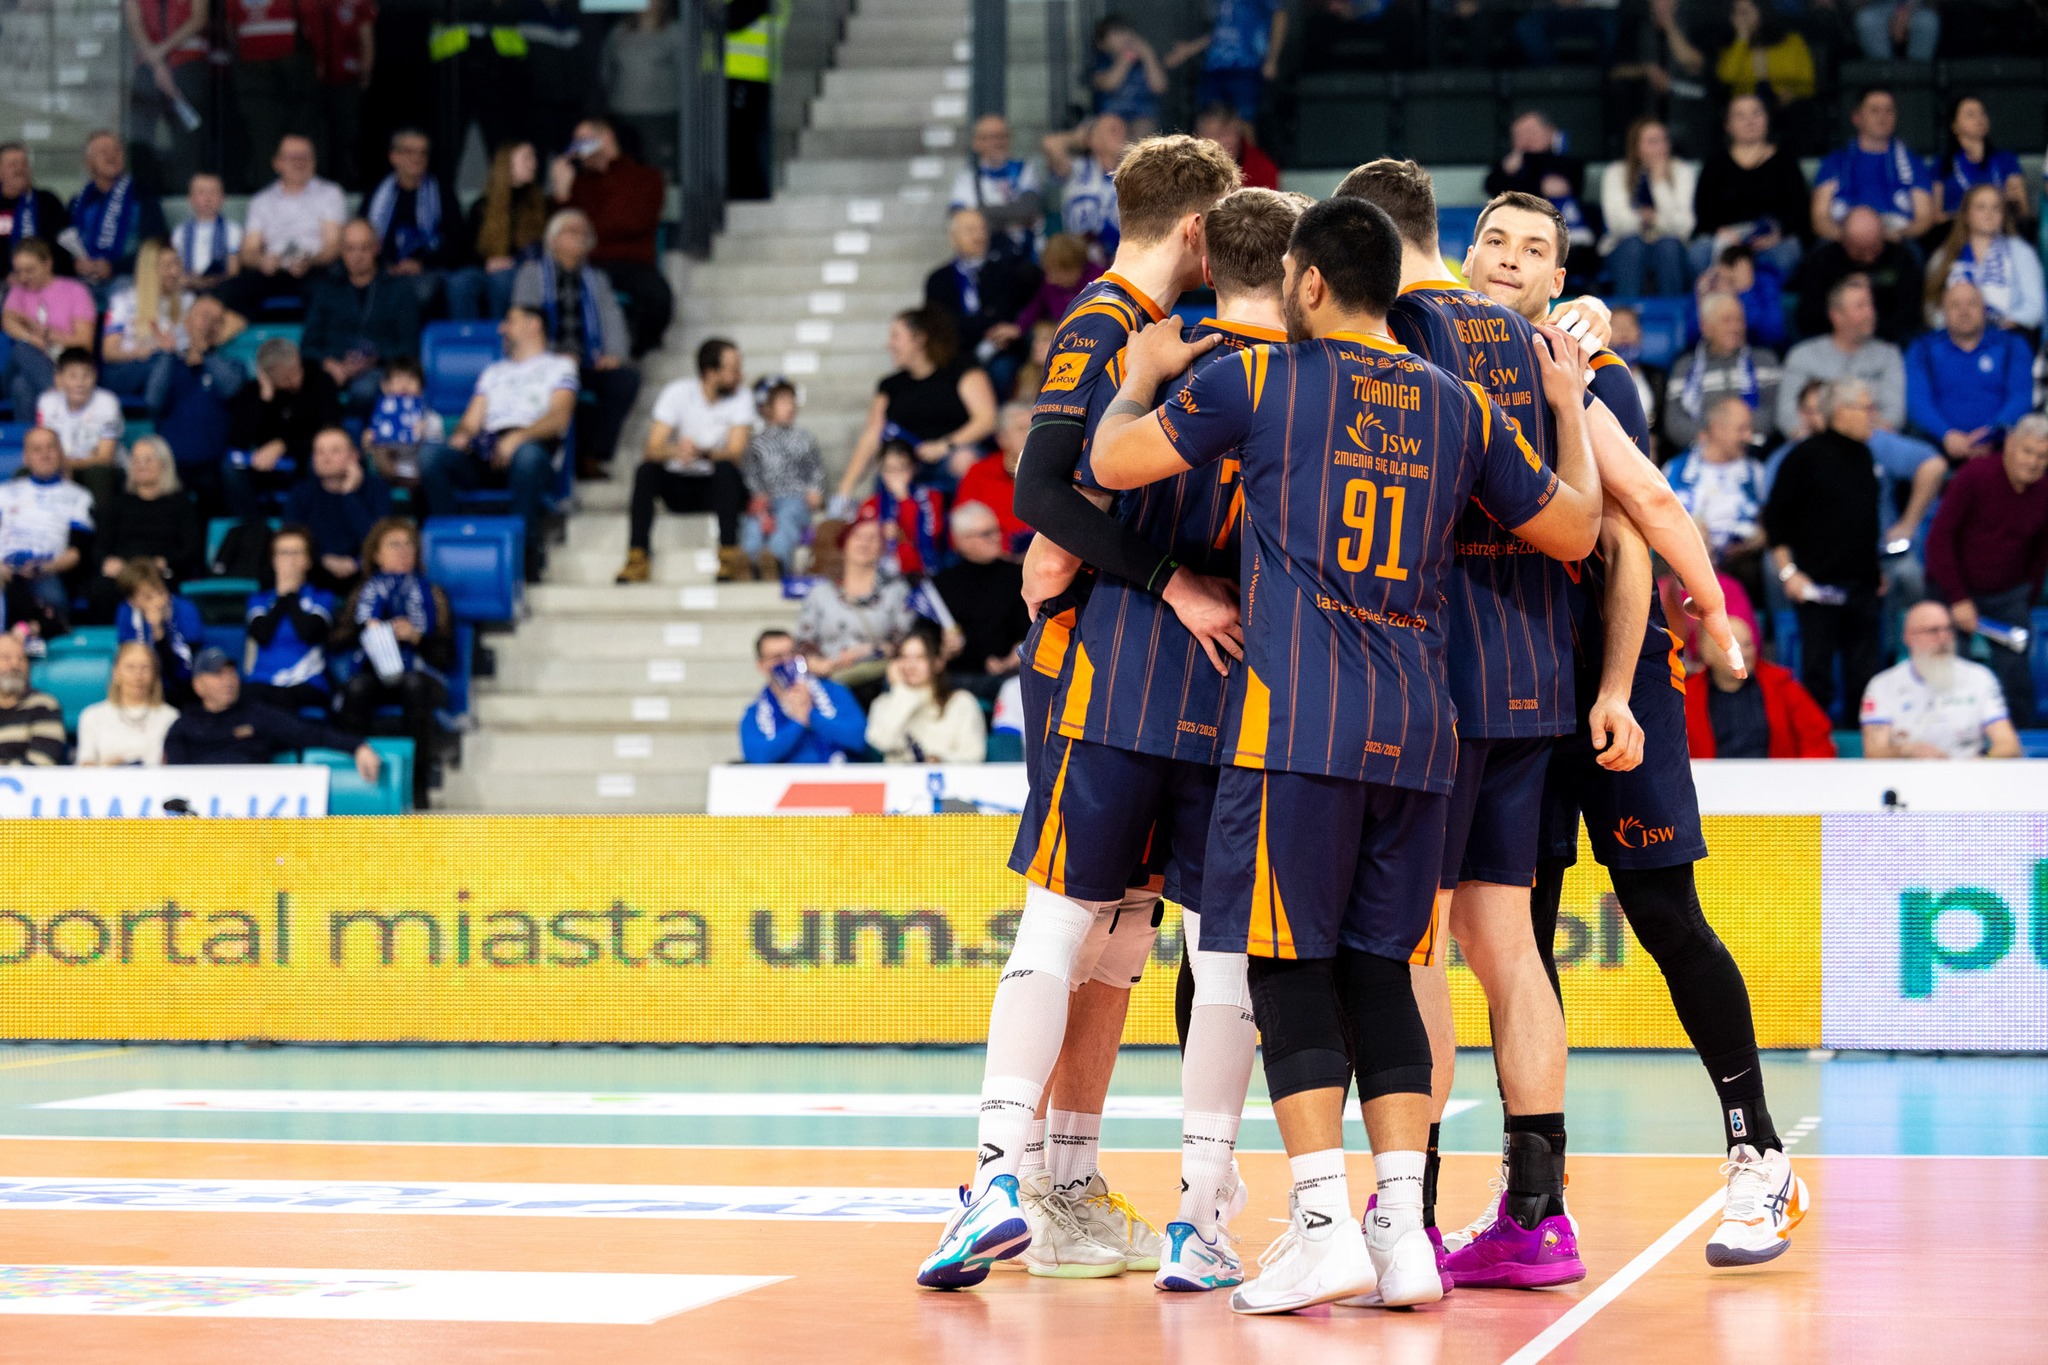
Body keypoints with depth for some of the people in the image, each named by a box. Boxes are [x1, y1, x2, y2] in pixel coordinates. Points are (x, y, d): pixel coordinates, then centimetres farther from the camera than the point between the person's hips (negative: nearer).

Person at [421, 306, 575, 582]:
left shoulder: (559, 366, 19)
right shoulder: (494, 371, 35)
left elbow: (559, 416, 0)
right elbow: (472, 421, 23)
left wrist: (519, 437, -19)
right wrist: (461, 434, -4)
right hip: (483, 459, 4)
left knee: (528, 454, -43)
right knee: (430, 455, -27)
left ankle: (527, 554, -34)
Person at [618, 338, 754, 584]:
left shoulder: (741, 397, -10)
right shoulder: (678, 393, -10)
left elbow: (736, 453, -21)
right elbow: (653, 448, -19)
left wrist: (700, 452, -41)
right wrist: (676, 451, -43)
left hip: (720, 486, -1)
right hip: (678, 486, 1)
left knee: (726, 469, -33)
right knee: (646, 470, -28)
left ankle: (729, 559, -35)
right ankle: (638, 559, -30)